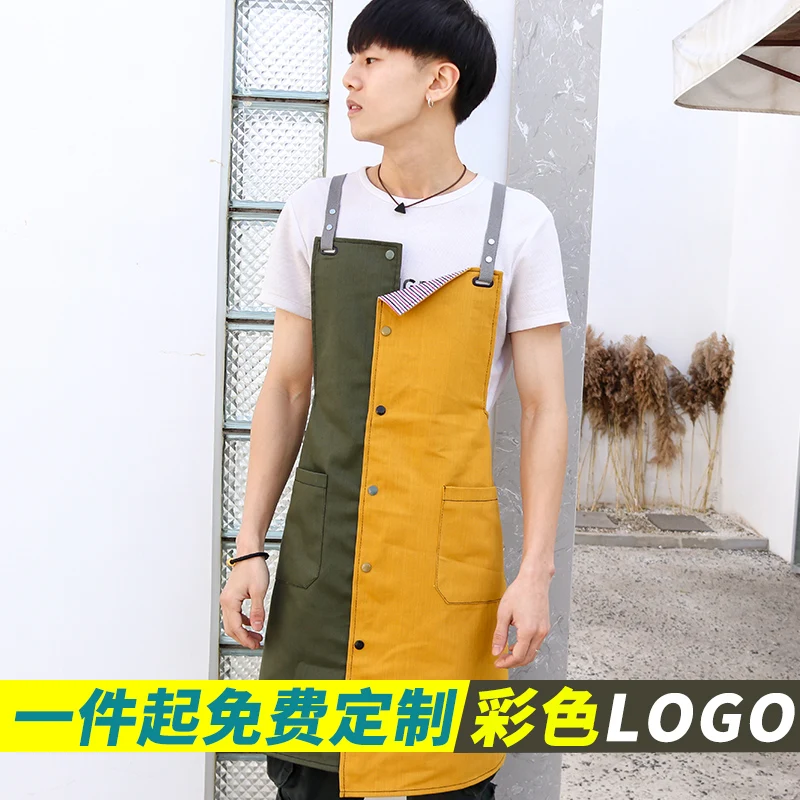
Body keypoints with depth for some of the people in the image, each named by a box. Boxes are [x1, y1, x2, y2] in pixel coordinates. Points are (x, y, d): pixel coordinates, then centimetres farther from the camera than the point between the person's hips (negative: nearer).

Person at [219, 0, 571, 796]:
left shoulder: (517, 224, -2)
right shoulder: (316, 213, 4)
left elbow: (543, 408, -1)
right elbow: (287, 388, 7)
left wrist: (534, 572, -6)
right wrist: (249, 548, 4)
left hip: (448, 552, -2)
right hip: (322, 548, 2)